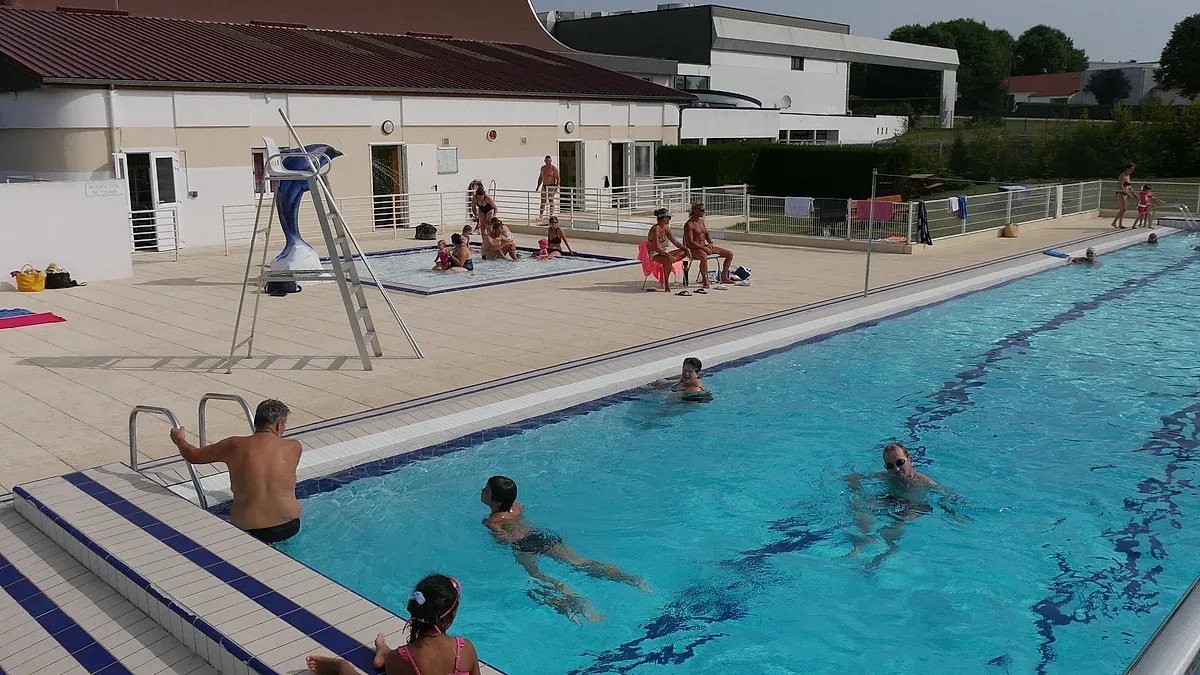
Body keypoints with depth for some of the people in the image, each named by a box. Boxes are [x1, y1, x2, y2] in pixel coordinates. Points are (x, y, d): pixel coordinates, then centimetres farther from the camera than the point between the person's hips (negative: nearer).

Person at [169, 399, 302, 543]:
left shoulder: (235, 446, -6)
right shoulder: (293, 447, -5)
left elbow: (193, 456, 9)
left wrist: (179, 439, 30)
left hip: (250, 532, -2)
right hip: (290, 528, 3)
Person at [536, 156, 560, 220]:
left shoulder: (554, 168, -8)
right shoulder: (542, 168, 11)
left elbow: (558, 178, -10)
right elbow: (540, 178, 21)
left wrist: (556, 187, -19)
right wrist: (538, 187, 16)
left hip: (551, 186, -6)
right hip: (544, 186, 6)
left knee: (551, 201, -4)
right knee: (543, 201, 3)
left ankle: (551, 215, 0)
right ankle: (540, 216, 3)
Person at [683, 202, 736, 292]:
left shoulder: (701, 221, 14)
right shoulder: (689, 225, -12)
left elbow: (707, 234, 24)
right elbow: (690, 243, -19)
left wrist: (710, 243, 3)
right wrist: (704, 248, -24)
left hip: (705, 246, 9)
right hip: (694, 249, -9)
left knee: (730, 254, 5)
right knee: (704, 257, -46)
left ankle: (724, 277, 16)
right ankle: (705, 282, -41)